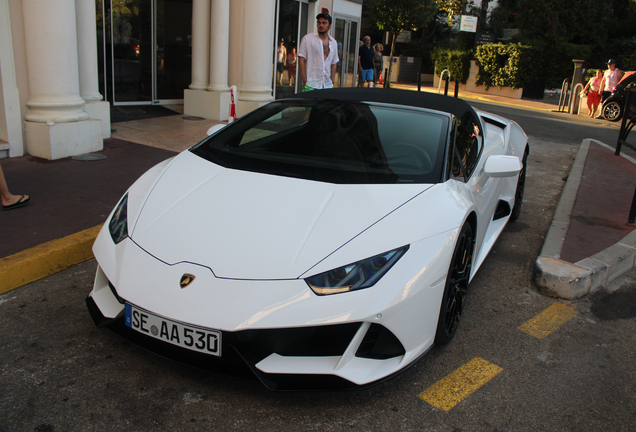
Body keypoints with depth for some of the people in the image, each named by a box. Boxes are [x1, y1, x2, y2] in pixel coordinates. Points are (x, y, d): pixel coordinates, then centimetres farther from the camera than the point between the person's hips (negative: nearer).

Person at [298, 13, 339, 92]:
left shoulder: (333, 43, 15)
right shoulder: (307, 38, 2)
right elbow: (301, 60, -2)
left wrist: (332, 81, 10)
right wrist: (305, 81, -10)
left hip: (327, 85, 4)